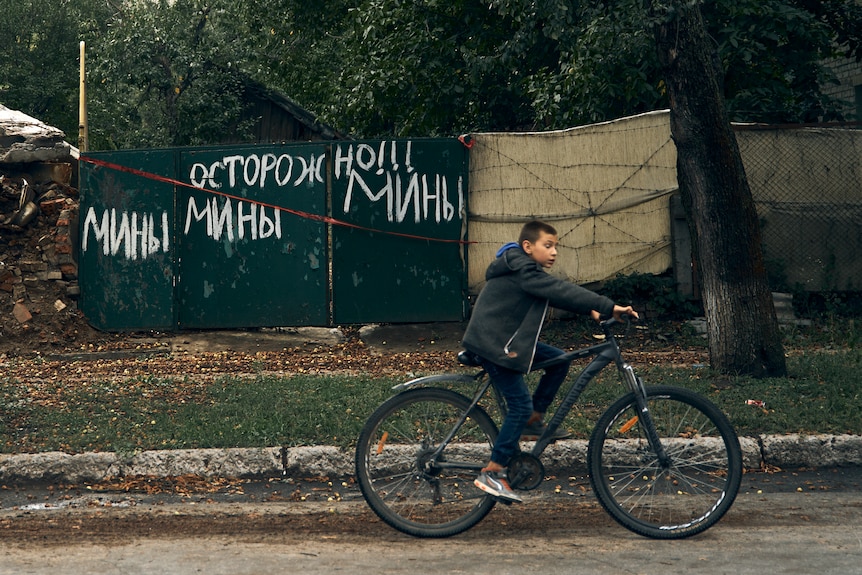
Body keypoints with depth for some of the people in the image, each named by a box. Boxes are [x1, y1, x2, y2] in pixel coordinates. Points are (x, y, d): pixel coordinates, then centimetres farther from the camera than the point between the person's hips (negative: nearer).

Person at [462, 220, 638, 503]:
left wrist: (591, 310, 1)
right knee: (521, 405, -12)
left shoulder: (527, 270, 12)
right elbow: (561, 291, -27)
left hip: (507, 339, 10)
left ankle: (533, 422, 16)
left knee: (559, 360, 8)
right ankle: (491, 473, -8)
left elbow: (557, 293, 17)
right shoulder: (521, 271, -20)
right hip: (492, 344, -10)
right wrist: (609, 307, -30)